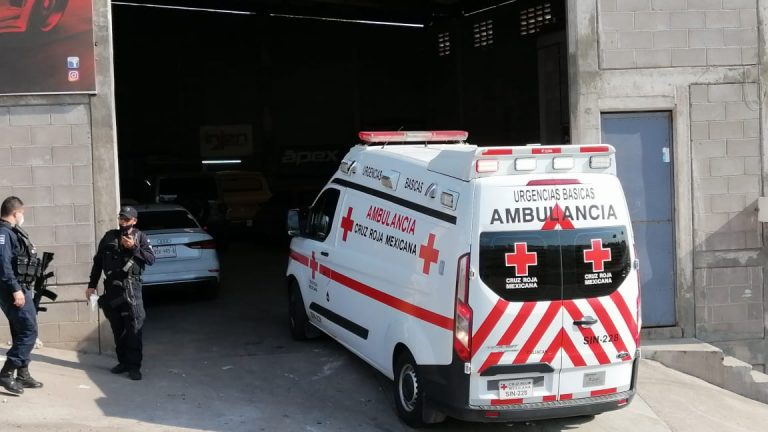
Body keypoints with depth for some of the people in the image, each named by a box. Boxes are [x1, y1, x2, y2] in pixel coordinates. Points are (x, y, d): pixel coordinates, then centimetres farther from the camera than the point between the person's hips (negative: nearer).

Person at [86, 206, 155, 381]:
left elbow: (151, 259, -5)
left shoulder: (140, 237, 5)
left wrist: (134, 248, -16)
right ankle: (123, 361, 20)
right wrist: (92, 285, 12)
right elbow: (98, 261, 15)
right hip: (112, 288, 4)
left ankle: (134, 366, -9)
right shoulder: (109, 237, 12)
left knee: (134, 328, -9)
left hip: (131, 287, -4)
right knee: (117, 328, 9)